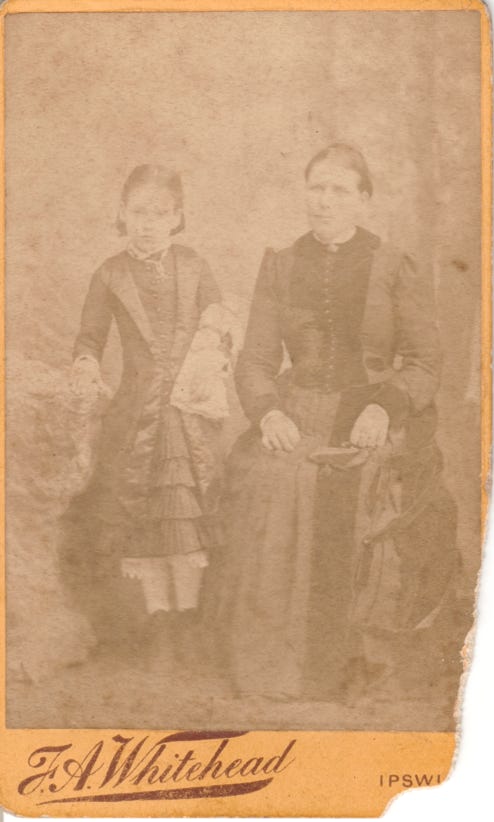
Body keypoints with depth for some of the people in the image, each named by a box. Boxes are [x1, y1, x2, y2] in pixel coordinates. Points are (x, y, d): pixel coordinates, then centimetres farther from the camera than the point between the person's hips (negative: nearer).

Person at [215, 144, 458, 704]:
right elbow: (255, 361, 10)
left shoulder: (396, 270, 7)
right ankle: (271, 685, -14)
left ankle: (352, 680, -10)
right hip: (296, 422, 2)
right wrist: (267, 411, -10)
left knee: (371, 487, -29)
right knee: (272, 483, -26)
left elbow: (425, 361, 4)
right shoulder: (278, 268, 14)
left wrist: (385, 407, -15)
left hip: (373, 425, -1)